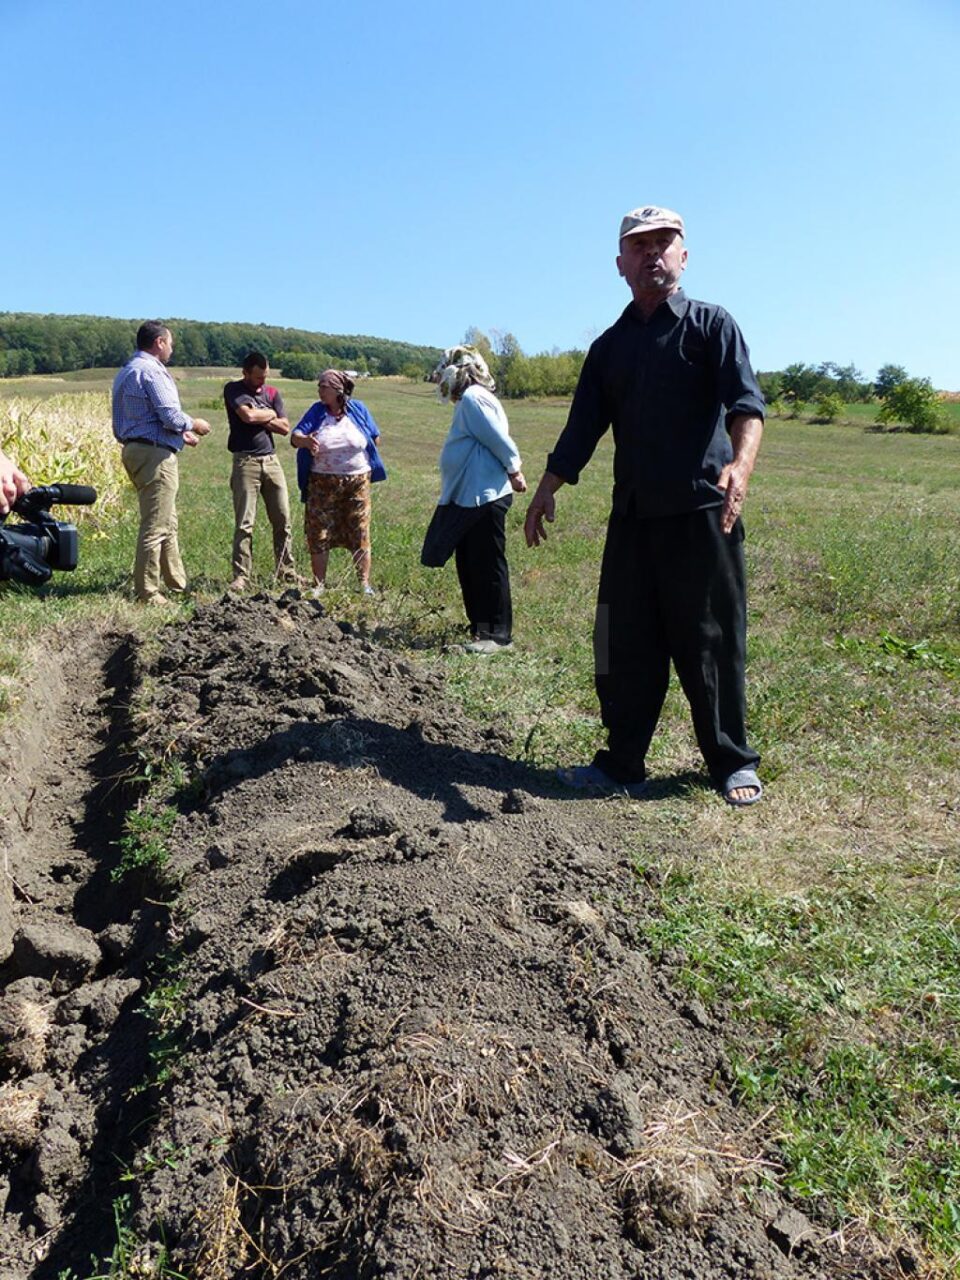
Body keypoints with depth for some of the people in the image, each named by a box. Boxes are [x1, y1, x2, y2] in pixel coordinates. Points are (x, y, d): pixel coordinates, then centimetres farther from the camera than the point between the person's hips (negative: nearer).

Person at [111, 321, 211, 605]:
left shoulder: (126, 372, 19)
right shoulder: (151, 371, -13)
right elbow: (171, 417, -20)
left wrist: (180, 435, 23)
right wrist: (194, 424, 1)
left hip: (134, 449, 11)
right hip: (155, 454, -11)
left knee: (168, 522, 19)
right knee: (155, 526, -5)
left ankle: (177, 582, 28)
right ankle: (147, 592, 1)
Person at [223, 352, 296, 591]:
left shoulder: (272, 393, 13)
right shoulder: (233, 390, 1)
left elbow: (285, 428, 4)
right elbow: (247, 415, -17)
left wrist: (260, 417, -6)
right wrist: (270, 414, 0)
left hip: (271, 460, 5)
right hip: (245, 461, -5)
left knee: (282, 519, 5)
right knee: (244, 523, -6)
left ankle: (287, 570, 14)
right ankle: (241, 575, -3)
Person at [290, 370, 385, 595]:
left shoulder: (358, 409, -1)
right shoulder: (316, 411, -1)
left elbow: (375, 438, 10)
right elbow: (294, 437, -12)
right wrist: (306, 440, -33)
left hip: (357, 482, -1)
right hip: (323, 483, 1)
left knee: (360, 534, 2)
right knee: (319, 534, 2)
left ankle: (365, 584, 12)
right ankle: (319, 584, 14)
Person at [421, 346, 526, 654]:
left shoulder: (473, 399, -14)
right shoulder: (468, 400, 17)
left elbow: (499, 440, -18)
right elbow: (497, 443, 18)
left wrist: (513, 471, -8)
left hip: (484, 499, -11)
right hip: (468, 499, 11)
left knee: (488, 567, -4)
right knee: (469, 567, 16)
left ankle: (498, 635, 3)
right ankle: (480, 627, 26)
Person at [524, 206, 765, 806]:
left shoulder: (711, 324, 2)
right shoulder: (610, 345, 16)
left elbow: (746, 402, -14)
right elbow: (582, 428, 16)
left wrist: (740, 465, -32)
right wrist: (548, 488, 6)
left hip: (702, 513, -4)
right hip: (632, 515, 5)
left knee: (711, 643, 1)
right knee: (625, 646, 6)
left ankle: (734, 763, 16)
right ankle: (623, 762, 18)